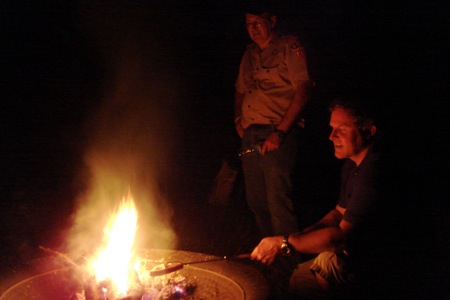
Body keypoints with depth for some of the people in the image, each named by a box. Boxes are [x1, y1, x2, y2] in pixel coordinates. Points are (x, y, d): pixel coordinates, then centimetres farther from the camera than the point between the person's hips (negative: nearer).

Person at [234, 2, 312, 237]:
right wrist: (238, 119, 13)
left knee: (278, 202, -12)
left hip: (278, 133, -7)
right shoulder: (249, 55, 20)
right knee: (256, 202, 11)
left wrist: (279, 132, -17)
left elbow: (301, 92, -10)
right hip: (250, 136, 7)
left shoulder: (289, 47, -1)